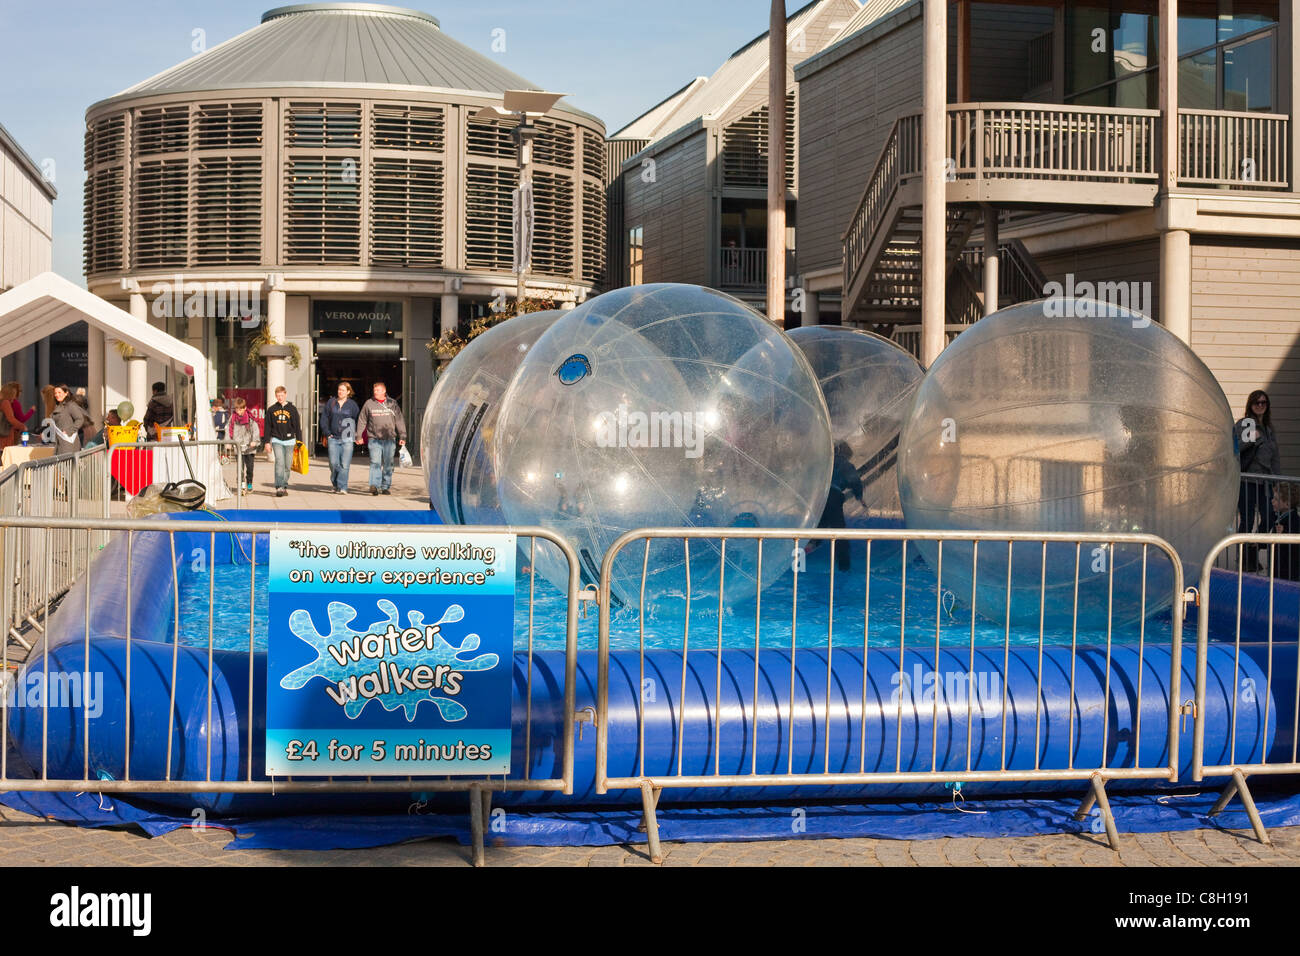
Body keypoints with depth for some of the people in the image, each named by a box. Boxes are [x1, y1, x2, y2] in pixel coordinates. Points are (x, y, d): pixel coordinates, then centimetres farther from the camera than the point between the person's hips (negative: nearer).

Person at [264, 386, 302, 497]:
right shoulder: (271, 410, 6)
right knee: (279, 462, -15)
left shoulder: (292, 409, 4)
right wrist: (267, 442, 4)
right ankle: (279, 487, -20)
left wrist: (299, 442, 4)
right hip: (276, 440, -1)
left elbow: (297, 426, 7)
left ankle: (285, 486, 17)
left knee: (287, 465, 5)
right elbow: (268, 427, 9)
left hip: (289, 440, 1)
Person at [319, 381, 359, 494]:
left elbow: (358, 420, 7)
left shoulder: (352, 405, 5)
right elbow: (324, 418, 11)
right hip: (333, 438, 2)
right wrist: (326, 433, 2)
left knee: (344, 465, -7)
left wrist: (356, 435, -1)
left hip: (347, 439, -2)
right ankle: (335, 484, 18)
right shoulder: (331, 403, 9)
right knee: (333, 463, -3)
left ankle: (342, 487, -5)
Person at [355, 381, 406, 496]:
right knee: (375, 462, -14)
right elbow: (362, 421, 9)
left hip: (389, 440, 1)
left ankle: (385, 487, 15)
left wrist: (402, 437, 2)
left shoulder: (392, 404, 6)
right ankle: (374, 485, -23)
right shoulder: (369, 403, 4)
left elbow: (399, 421, 7)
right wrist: (359, 436, 6)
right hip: (374, 439, -1)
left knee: (388, 464, 6)